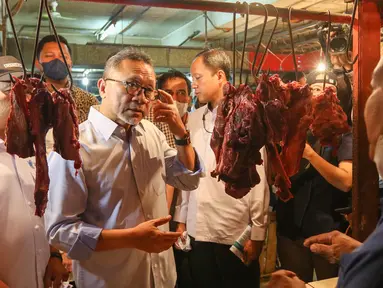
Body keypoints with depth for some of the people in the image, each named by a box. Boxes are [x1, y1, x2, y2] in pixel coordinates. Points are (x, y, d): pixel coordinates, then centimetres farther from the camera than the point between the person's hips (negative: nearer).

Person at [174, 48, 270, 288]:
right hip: (198, 232, 4)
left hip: (237, 234, -4)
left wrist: (257, 232, -7)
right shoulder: (193, 119, 7)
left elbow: (258, 177, -8)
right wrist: (181, 220, 10)